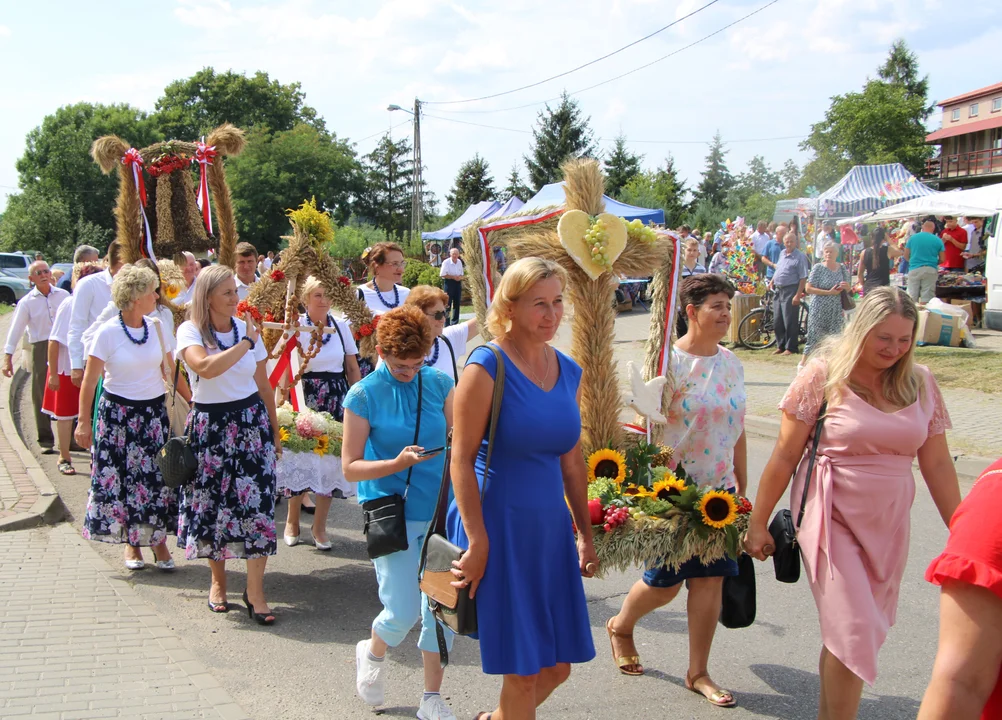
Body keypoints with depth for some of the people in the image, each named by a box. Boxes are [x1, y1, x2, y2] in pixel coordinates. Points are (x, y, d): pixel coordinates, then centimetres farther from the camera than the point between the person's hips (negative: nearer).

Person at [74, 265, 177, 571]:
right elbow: (90, 381, -8)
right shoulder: (108, 332, -11)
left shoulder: (157, 328, 1)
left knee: (158, 476, 2)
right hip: (118, 413, -3)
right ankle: (131, 542, 17)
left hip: (154, 411, 3)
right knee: (122, 478, 2)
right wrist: (84, 421, -8)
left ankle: (159, 540, 14)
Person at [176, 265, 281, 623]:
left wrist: (274, 432, 12)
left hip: (251, 422, 2)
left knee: (257, 502, -5)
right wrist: (246, 343, -21)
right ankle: (218, 581, 27)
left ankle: (255, 590, 2)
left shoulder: (247, 328, 3)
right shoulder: (190, 332, -6)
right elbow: (206, 368, -28)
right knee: (212, 504, 6)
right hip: (209, 426, -2)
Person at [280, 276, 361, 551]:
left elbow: (352, 367, 10)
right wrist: (281, 402, -15)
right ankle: (292, 520, 24)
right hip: (305, 398, -3)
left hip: (336, 399, 3)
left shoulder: (341, 326, 6)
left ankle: (319, 526, 15)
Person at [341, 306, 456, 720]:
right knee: (403, 613, -6)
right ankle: (372, 653, 29)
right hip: (394, 515, -3)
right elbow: (350, 467, -7)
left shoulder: (439, 384, 3)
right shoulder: (364, 395, -7)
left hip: (440, 511, 4)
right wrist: (397, 463, -22)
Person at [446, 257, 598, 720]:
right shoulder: (486, 367, -12)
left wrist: (585, 534, 15)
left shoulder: (568, 372, 8)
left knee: (558, 667, 12)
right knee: (524, 672, 1)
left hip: (550, 527, 7)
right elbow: (462, 460, -13)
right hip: (499, 525, -6)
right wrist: (477, 543, -17)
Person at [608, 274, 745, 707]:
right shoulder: (668, 361, -14)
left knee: (710, 578, 5)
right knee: (665, 582, 7)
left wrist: (742, 485, 14)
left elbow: (737, 429, 13)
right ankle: (620, 626, 37)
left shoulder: (731, 362, 6)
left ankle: (698, 672, 19)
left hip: (719, 489, 5)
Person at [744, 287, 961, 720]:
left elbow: (937, 463, 9)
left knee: (857, 631, 12)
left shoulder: (920, 383, 5)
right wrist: (758, 523, -3)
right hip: (831, 517, -4)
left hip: (888, 522, 4)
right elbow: (785, 456, -5)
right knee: (853, 630, -10)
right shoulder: (823, 375, -7)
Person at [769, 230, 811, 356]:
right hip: (778, 290, 7)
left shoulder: (800, 257, -10)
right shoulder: (782, 254, 13)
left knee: (790, 321, -4)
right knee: (777, 321, 10)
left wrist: (798, 295, -19)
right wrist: (772, 282, 16)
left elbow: (803, 278, -14)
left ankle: (791, 348, 4)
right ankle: (780, 345, 21)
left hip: (790, 291, -7)